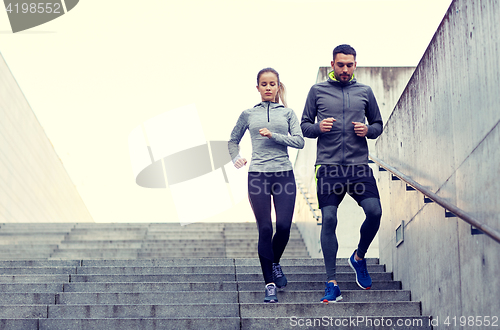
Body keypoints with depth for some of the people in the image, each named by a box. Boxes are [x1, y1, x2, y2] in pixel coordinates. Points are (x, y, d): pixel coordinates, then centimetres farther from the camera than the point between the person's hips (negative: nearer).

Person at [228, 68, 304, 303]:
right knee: (265, 230, -5)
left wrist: (273, 135, -12)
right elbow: (233, 140, 24)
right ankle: (269, 284, 1)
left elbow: (299, 141, -2)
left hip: (284, 174, 0)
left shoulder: (287, 113, 10)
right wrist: (236, 158, 8)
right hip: (258, 175, 0)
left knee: (284, 226, -9)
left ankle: (275, 262, 23)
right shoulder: (248, 114, 11)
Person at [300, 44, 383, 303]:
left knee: (374, 212, -15)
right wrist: (319, 127, -10)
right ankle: (332, 284, -1)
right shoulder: (317, 91, 10)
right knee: (328, 221, -6)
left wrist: (368, 130, -3)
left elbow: (378, 124, 20)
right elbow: (304, 126, 12)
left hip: (359, 166, 1)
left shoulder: (365, 92, 14)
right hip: (328, 167, -1)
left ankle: (359, 257, 14)